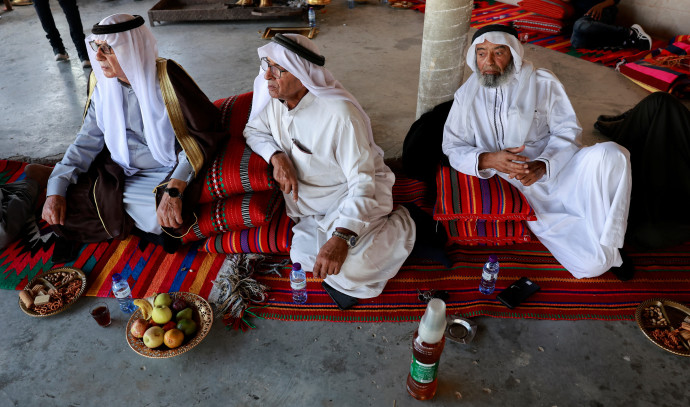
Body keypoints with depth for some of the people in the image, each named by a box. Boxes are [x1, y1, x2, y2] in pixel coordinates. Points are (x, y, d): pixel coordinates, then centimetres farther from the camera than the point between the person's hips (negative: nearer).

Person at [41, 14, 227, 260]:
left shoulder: (166, 78, -18)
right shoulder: (101, 82, 0)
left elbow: (204, 134, -21)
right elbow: (88, 139, 7)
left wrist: (174, 188, -32)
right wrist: (57, 188, -3)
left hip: (166, 174, -5)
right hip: (118, 172, 5)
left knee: (168, 221, -33)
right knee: (59, 212, -8)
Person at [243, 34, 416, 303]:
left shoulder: (340, 114, -29)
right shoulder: (272, 98, -8)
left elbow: (362, 182, -29)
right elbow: (254, 130, 8)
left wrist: (342, 237, -41)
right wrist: (277, 157, -16)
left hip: (355, 195, -6)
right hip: (313, 199, 7)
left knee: (348, 272, -24)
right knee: (303, 258, -10)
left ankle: (401, 225, 5)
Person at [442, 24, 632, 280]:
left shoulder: (543, 83, 4)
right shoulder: (467, 96, 7)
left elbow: (568, 131, 2)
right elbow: (452, 147, 3)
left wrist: (543, 165, -19)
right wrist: (488, 160, -18)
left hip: (557, 173, 2)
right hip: (522, 196, -1)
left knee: (610, 154, -33)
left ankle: (608, 246, -16)